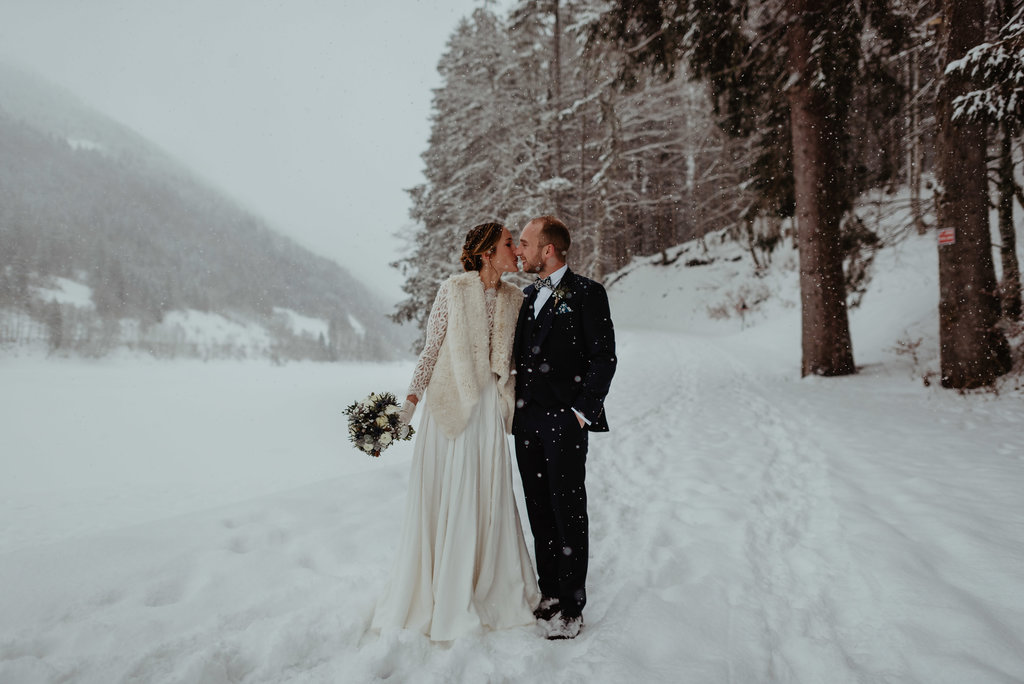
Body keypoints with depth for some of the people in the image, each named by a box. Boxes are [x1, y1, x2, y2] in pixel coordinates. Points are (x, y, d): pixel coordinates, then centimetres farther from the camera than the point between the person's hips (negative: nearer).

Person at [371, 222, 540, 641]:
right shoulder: (453, 290, -5)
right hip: (450, 402, -3)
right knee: (444, 498, 4)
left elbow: (513, 359, 13)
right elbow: (431, 347, -2)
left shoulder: (514, 299, 7)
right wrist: (412, 398, -11)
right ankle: (439, 595, 22)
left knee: (489, 498, 9)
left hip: (489, 407, 4)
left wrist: (514, 405, 9)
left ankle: (490, 590, 28)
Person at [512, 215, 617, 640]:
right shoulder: (527, 297, 16)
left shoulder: (586, 293, -4)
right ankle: (549, 594, 27)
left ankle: (571, 607, 12)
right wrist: (514, 408, 10)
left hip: (565, 419, -7)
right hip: (527, 421, 7)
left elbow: (604, 357, -8)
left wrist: (583, 410, -12)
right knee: (539, 512, 13)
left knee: (568, 512, 1)